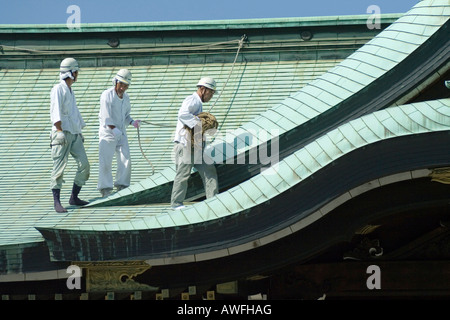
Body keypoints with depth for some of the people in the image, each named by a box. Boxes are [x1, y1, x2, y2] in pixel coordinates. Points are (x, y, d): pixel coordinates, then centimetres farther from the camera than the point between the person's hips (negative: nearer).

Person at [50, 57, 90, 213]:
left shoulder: (70, 91, 22)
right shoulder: (58, 89, -5)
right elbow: (56, 111, -15)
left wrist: (80, 130, 25)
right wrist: (59, 130, -23)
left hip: (75, 134, 8)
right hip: (63, 133, -8)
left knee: (84, 165, 1)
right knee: (59, 167, -10)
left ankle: (74, 197, 10)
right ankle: (57, 202, -10)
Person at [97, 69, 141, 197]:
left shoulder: (126, 97, 11)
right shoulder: (107, 95, -10)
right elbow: (106, 116, -18)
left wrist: (133, 122, 1)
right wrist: (114, 129, -27)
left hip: (121, 133, 6)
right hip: (107, 133, -6)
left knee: (126, 160, 0)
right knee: (106, 161, -8)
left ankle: (122, 186, 8)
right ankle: (105, 188, -3)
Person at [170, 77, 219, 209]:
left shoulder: (198, 103, 23)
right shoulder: (192, 100, -10)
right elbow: (183, 114, -29)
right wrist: (196, 125, -33)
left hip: (196, 145, 10)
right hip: (185, 144, -10)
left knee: (209, 171, 5)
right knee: (183, 173, -6)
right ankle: (176, 202, 2)